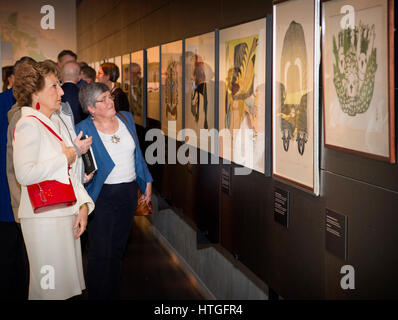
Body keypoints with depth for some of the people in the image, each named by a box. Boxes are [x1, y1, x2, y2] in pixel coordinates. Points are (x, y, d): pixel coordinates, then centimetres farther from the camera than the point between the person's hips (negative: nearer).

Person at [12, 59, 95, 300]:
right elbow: (25, 174, -25)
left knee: (66, 278, 12)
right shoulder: (29, 125, -12)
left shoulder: (58, 123, 16)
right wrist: (64, 158, -13)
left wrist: (83, 205, 5)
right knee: (49, 285, -2)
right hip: (43, 216, -8)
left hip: (67, 213, 8)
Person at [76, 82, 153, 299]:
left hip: (129, 192, 5)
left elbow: (137, 154, 13)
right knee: (101, 253, -4)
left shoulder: (126, 119, 5)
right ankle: (97, 296, 10)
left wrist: (147, 182, 12)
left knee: (117, 249, 14)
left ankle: (113, 294, 27)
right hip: (103, 195, -5)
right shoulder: (83, 130, -12)